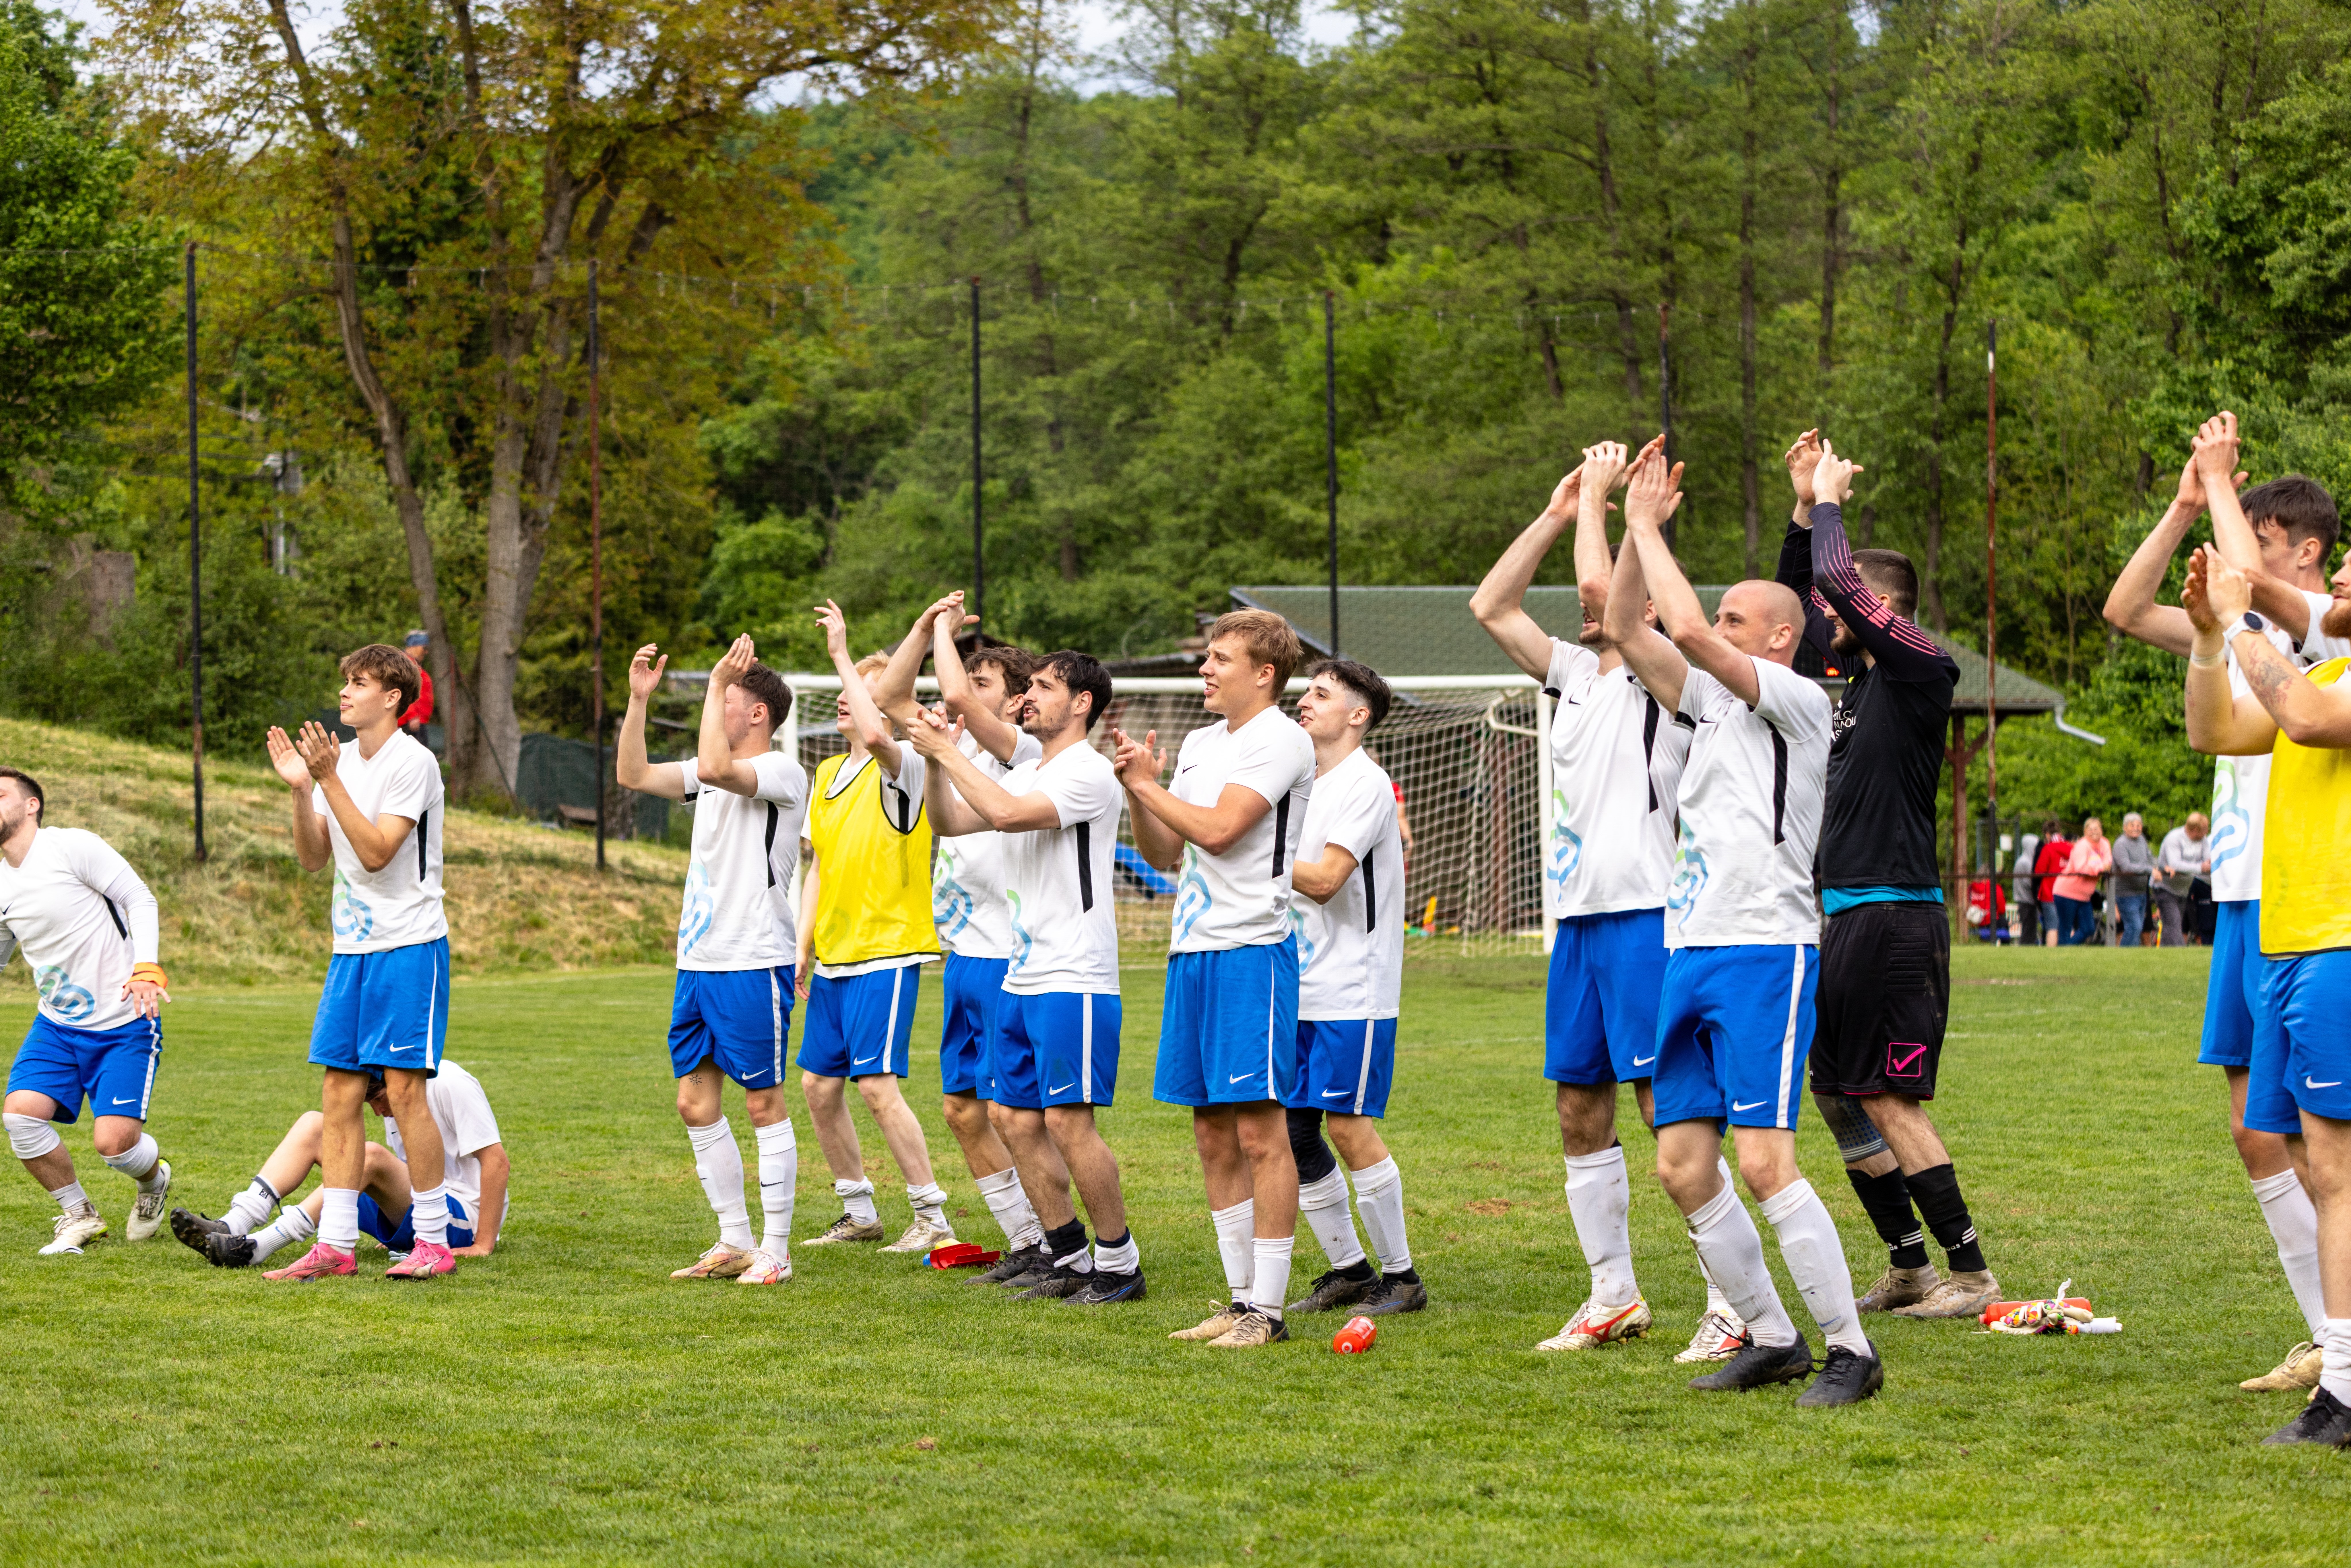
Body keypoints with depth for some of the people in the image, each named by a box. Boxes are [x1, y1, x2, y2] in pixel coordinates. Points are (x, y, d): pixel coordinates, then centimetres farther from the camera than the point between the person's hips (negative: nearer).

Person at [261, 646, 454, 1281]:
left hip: (409, 946, -7)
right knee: (340, 1092, 4)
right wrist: (301, 790, -5)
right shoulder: (341, 760, 11)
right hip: (351, 947, 7)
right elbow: (313, 858, 9)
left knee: (404, 1088, -9)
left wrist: (330, 780, -21)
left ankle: (433, 1241, -1)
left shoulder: (413, 763, -11)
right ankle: (335, 1245, 6)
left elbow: (376, 852, -20)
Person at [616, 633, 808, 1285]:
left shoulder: (782, 773, -11)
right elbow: (633, 774, 16)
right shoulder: (712, 774, 15)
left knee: (764, 1104, -3)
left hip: (754, 965, -9)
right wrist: (638, 700, 9)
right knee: (696, 1103, 9)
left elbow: (716, 767, -29)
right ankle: (735, 1243, 17)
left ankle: (776, 1249, 3)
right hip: (698, 962, 9)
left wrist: (719, 682, -21)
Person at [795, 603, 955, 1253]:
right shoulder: (828, 773, 14)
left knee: (877, 1085, -13)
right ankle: (859, 1212, 21)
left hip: (885, 952, -8)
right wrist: (802, 947, 12)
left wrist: (842, 654, -26)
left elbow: (875, 736, -35)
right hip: (834, 956, 8)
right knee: (819, 1086, 9)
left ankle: (933, 1217, -4)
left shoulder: (903, 766, -10)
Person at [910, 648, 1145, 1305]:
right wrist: (935, 763, 0)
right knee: (1018, 1120, 8)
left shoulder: (1088, 772, -12)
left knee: (1069, 1121, -10)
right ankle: (1069, 1258, 17)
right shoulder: (1026, 774, 18)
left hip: (1074, 980, -9)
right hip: (1021, 978, 9)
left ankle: (1121, 1263, 0)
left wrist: (951, 753, -17)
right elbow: (951, 822, 16)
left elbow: (1008, 813, -25)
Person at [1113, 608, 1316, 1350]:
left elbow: (1218, 829, -18)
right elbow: (1164, 852, 18)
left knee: (1260, 1129, -8)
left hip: (1251, 950, -9)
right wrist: (1135, 790, 3)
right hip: (1192, 951, 9)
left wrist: (1149, 785, -5)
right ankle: (1241, 1299, 16)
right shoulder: (1200, 744, 17)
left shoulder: (1281, 740, -8)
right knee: (1213, 1132, 9)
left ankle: (1269, 1309, -6)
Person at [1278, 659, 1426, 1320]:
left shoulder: (1365, 783, -11)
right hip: (1300, 989, 8)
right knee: (1291, 1130, 6)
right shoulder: (1305, 782, 16)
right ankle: (1348, 1270, 16)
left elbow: (1325, 878, -20)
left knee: (1350, 1127, -8)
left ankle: (1401, 1275, 3)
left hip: (1354, 992, -8)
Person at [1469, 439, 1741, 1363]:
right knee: (1580, 1111, 10)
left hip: (1642, 914, -8)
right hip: (1576, 915, 8)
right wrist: (1560, 512, 12)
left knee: (1670, 1111, -11)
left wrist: (1600, 502, -6)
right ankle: (1615, 1297, 18)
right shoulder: (1576, 671, 17)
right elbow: (1491, 606, 17)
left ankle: (1733, 1305, -9)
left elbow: (1600, 585, -20)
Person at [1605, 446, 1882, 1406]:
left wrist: (1648, 529, -6)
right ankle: (1772, 1339, 15)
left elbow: (1686, 628, -16)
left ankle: (1852, 1352, -10)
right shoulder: (1710, 699, 18)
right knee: (1683, 1165, 5)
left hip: (1766, 953, -8)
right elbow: (1626, 630, 15)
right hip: (1691, 953, 8)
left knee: (1764, 1161, -16)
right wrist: (1638, 530, 6)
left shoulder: (1798, 701, -6)